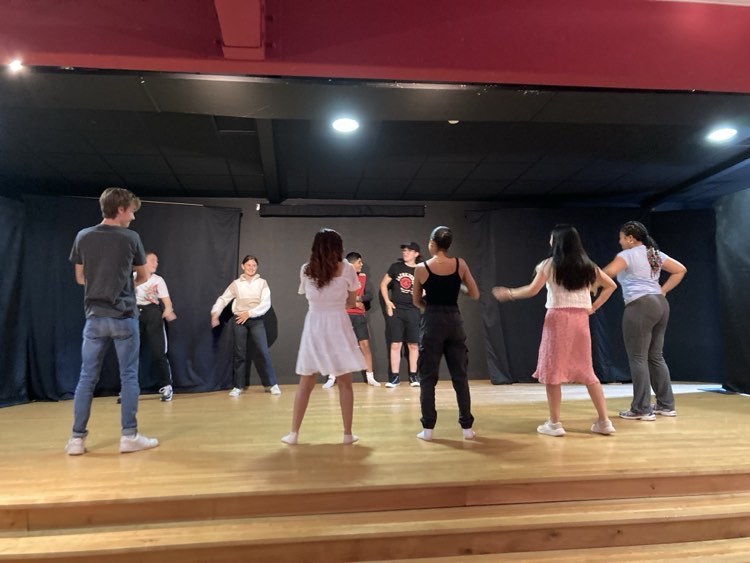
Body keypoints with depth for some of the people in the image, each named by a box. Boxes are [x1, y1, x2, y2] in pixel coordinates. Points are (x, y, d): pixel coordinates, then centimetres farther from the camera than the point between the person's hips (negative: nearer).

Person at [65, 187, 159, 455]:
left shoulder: (83, 237, 4)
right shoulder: (130, 238, -5)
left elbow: (80, 278, 13)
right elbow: (143, 277, 7)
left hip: (94, 316, 3)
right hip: (124, 316, -3)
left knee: (87, 377, 9)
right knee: (128, 376, 3)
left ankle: (77, 438, 14)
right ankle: (129, 436, 7)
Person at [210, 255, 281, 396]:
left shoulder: (262, 283, 4)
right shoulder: (236, 284, 7)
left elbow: (266, 303, -6)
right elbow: (223, 299, 5)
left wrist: (249, 313, -14)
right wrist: (215, 313, -11)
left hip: (256, 320, -1)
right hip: (239, 321, 1)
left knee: (262, 352, -6)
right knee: (239, 353, 4)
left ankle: (271, 384, 5)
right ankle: (238, 386, 14)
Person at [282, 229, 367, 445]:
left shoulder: (306, 270, 1)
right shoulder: (347, 269, -4)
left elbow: (306, 295, 12)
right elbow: (352, 302, 5)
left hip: (313, 326, 2)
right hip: (338, 326, -2)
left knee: (305, 384, 10)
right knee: (344, 384, 8)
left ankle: (294, 433, 14)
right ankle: (348, 433, 14)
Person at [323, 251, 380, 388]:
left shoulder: (363, 277, 9)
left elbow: (370, 295, 1)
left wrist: (358, 298, -15)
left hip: (359, 315, 3)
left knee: (365, 344, 1)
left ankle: (370, 377, 10)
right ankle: (331, 378, 6)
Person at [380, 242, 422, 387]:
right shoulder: (396, 267, 4)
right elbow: (383, 284, 9)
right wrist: (387, 302, 1)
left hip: (413, 311, 0)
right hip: (395, 310, 0)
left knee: (413, 345, 5)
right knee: (395, 344, 0)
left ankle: (413, 376, 15)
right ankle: (394, 377, 6)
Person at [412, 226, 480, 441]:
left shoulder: (421, 268, -5)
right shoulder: (460, 264, -1)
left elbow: (416, 301, 5)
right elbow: (475, 294, 3)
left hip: (432, 322, -2)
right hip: (454, 320, 2)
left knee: (428, 377, 7)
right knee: (460, 376, 11)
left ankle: (428, 428, 9)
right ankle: (467, 427, 16)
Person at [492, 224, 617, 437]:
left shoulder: (549, 264, -3)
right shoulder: (587, 265, 11)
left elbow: (532, 290, -7)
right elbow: (611, 285, 13)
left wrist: (508, 293, 5)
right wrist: (593, 307, 15)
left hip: (558, 317, -5)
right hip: (581, 318, 5)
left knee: (552, 370, 2)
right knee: (586, 370, 12)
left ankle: (554, 423, 4)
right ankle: (604, 421, 12)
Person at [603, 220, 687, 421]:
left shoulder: (628, 254, -7)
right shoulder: (655, 253, 16)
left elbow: (609, 272, -23)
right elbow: (681, 270, 19)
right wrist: (662, 291, 15)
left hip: (640, 307, -8)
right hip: (660, 305, 8)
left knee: (638, 358, -4)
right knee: (656, 357, 15)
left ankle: (642, 409, -2)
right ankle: (666, 405, 20)